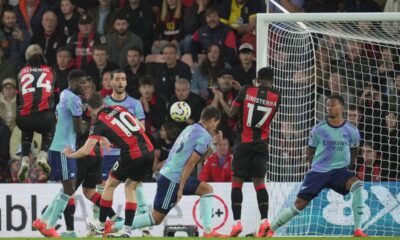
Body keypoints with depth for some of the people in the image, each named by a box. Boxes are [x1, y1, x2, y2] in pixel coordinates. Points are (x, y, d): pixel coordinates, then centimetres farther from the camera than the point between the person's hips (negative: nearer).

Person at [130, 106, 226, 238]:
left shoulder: (191, 129, 12)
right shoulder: (205, 137, -11)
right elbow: (190, 163, -16)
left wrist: (212, 143, 20)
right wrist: (181, 188, -16)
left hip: (167, 172, 9)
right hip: (172, 180, -9)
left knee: (207, 189, 14)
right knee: (156, 218, -5)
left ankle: (208, 230, 7)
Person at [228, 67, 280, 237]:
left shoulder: (246, 91, -6)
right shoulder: (276, 97, -2)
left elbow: (231, 113, -3)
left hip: (243, 142, -2)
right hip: (261, 143, 2)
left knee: (237, 181, 4)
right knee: (259, 182, 7)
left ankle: (237, 222, -5)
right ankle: (264, 220, -9)